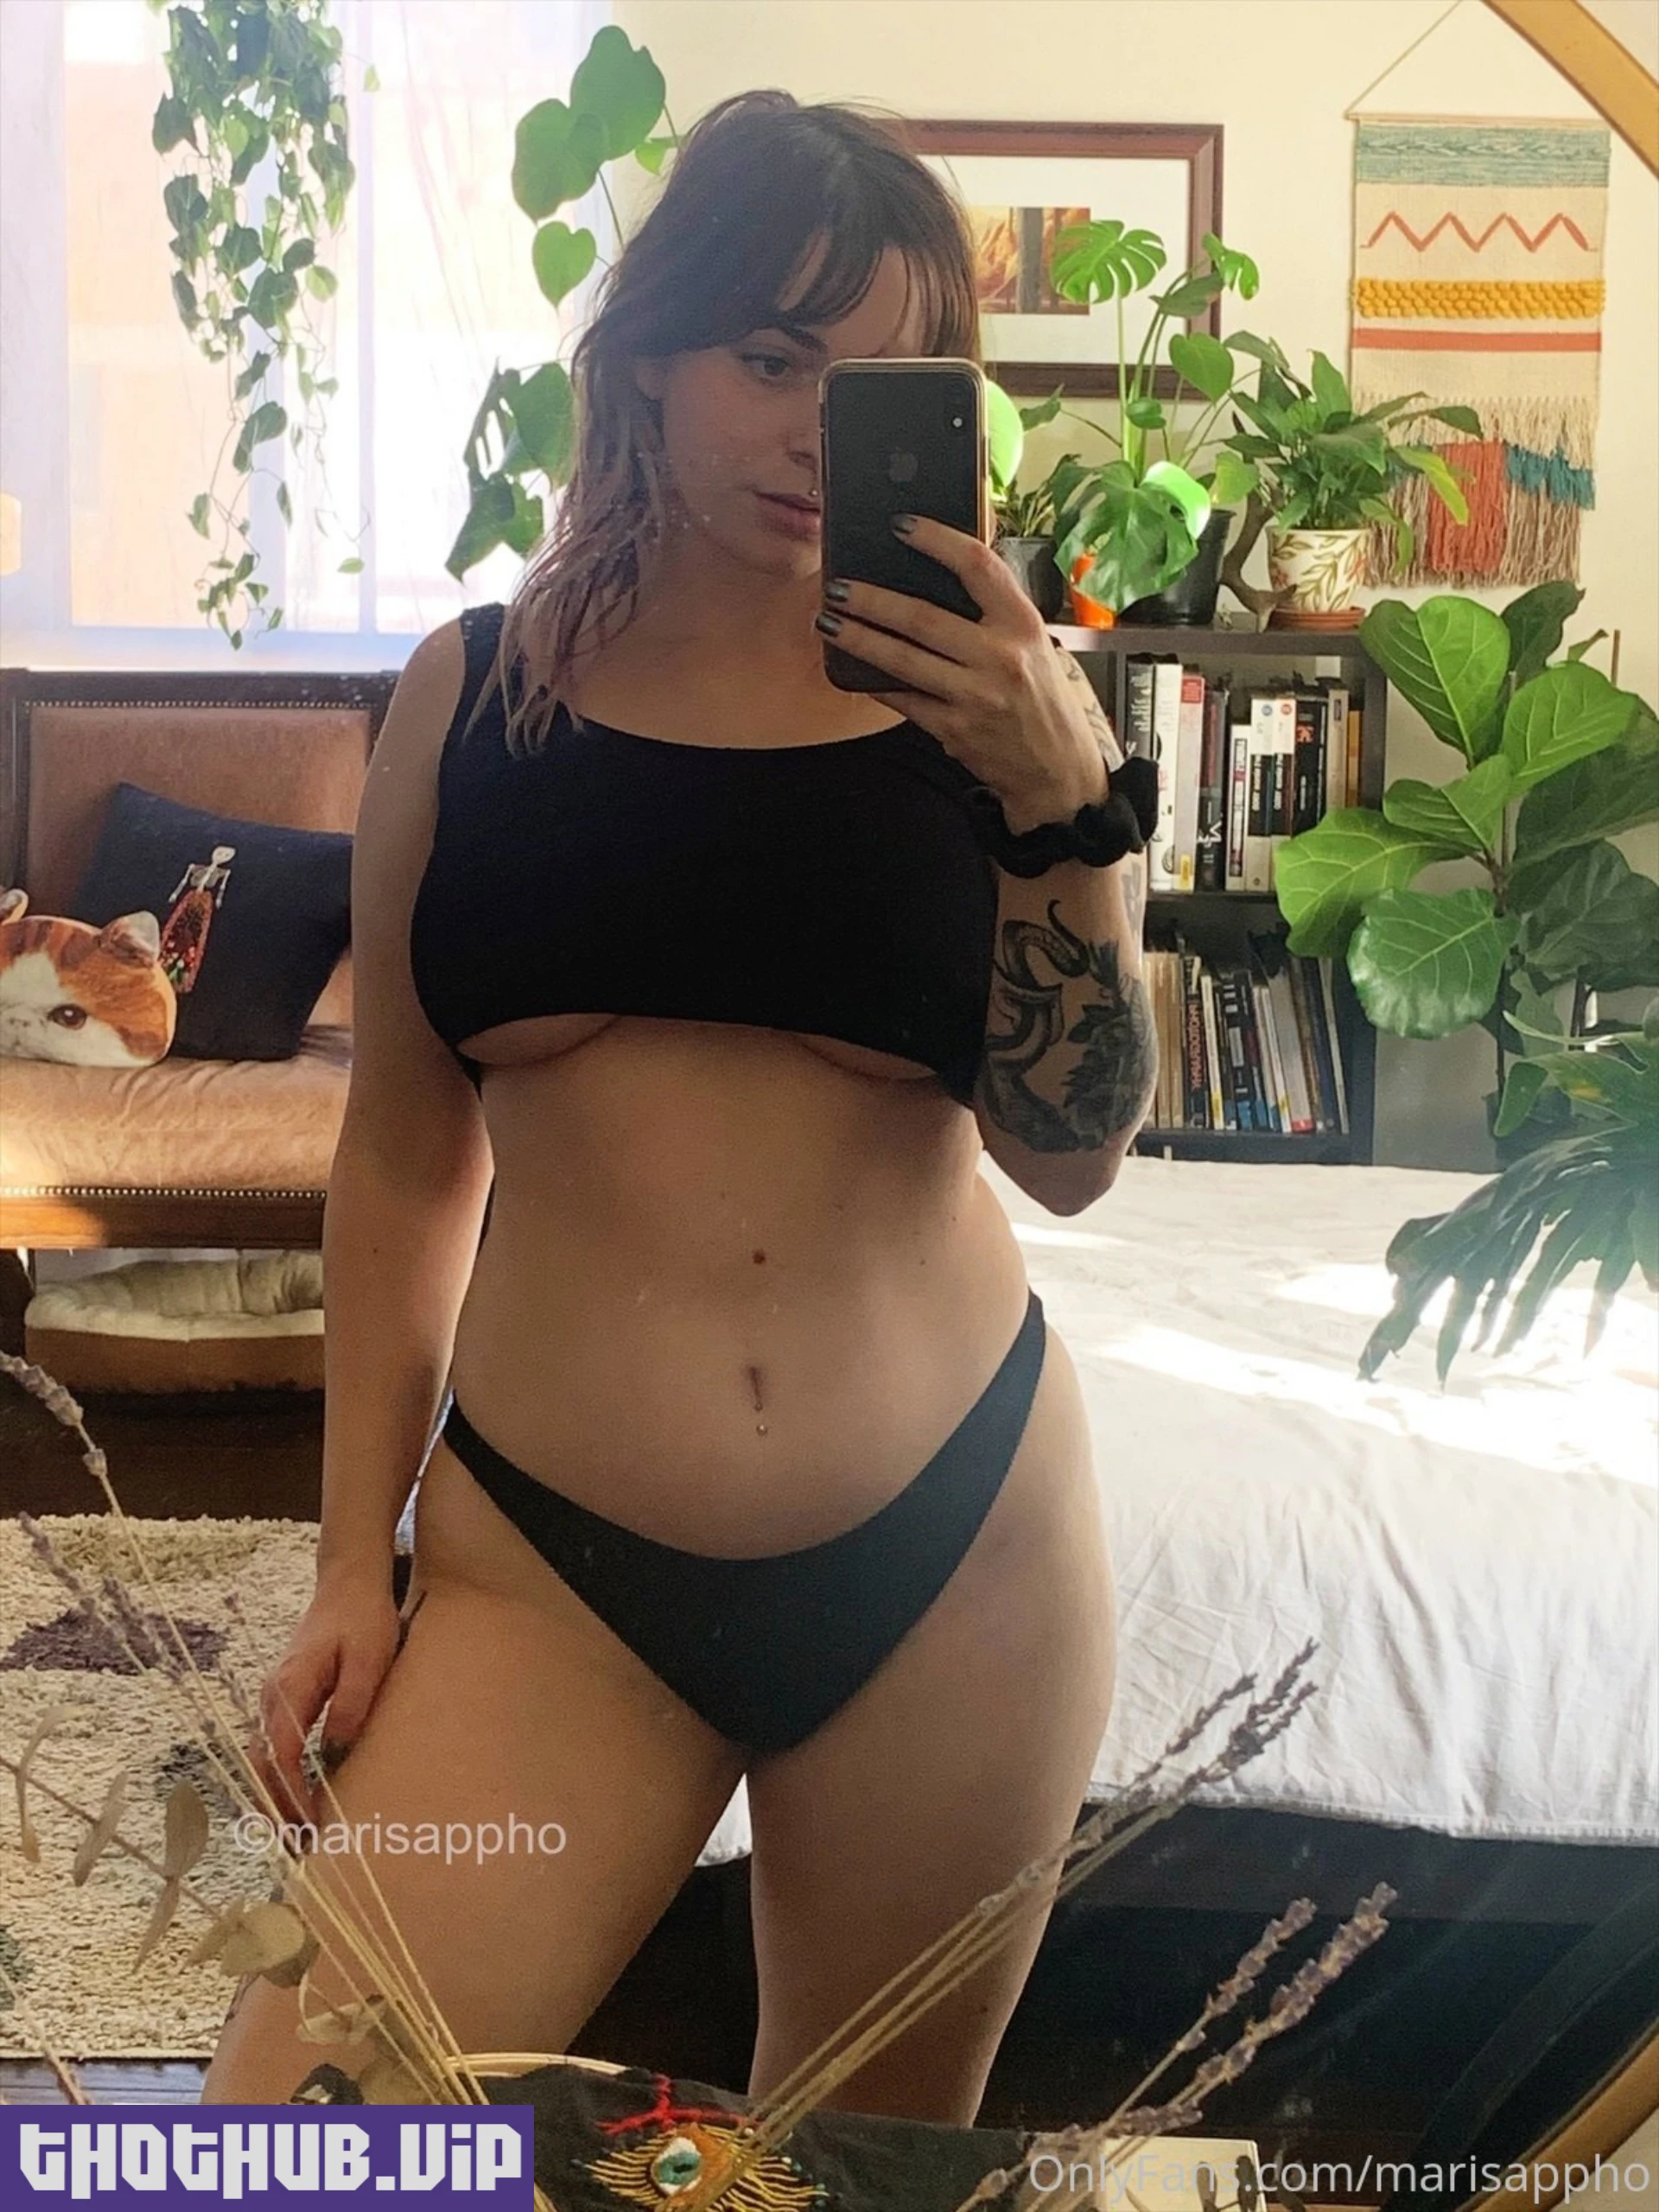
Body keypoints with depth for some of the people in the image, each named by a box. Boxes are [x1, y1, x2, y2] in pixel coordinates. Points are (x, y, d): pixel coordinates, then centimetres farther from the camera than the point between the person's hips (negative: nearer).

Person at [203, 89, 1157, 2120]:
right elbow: (402, 1152, 7)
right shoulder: (470, 695, 2)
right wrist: (355, 1562, 7)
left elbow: (1070, 1155, -4)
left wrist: (1062, 794, -17)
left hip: (953, 1552, 0)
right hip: (547, 1565, 0)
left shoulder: (976, 695, 0)